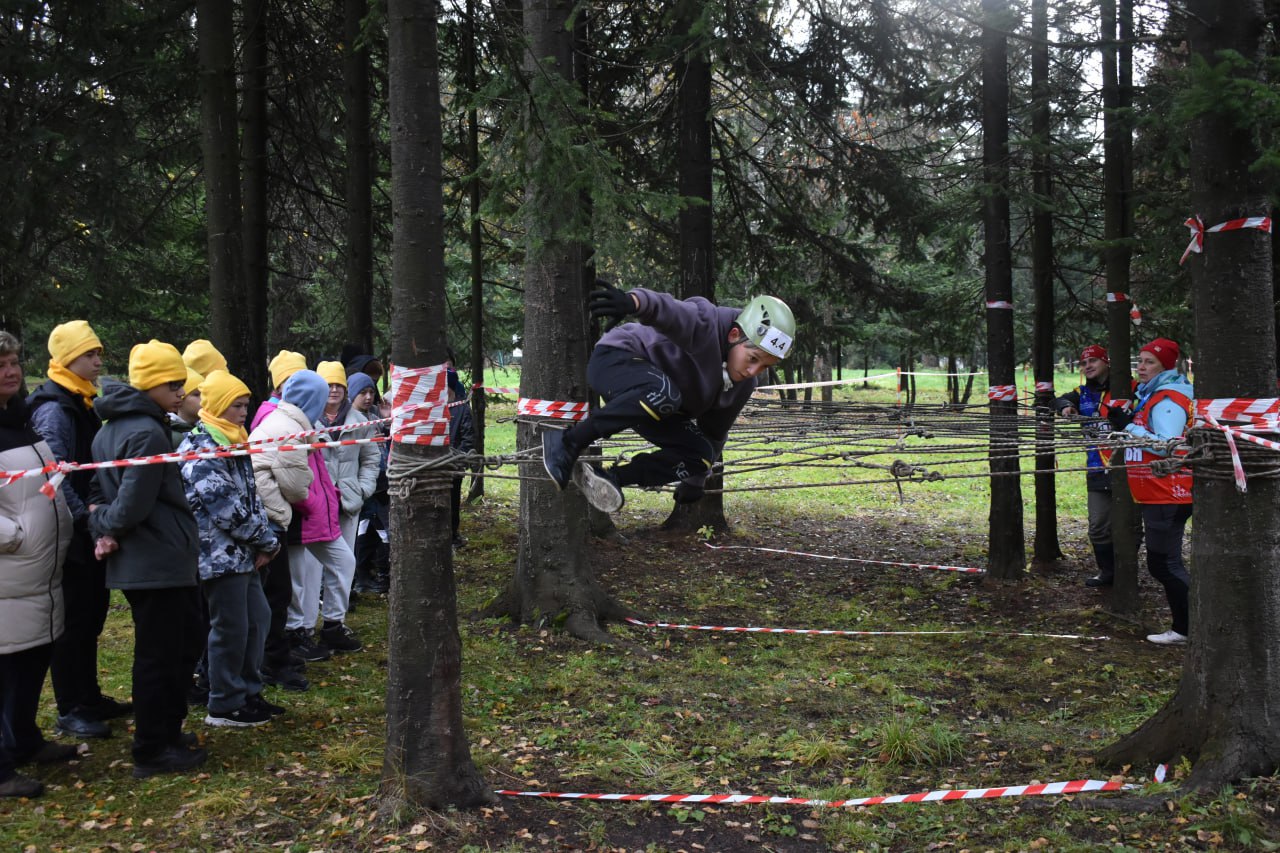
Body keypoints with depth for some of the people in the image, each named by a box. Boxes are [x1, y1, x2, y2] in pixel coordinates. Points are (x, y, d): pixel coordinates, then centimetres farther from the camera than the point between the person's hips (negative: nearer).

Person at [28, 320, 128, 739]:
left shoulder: (84, 404, 15)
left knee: (91, 616, 16)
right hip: (71, 535, -9)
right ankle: (69, 711, 6)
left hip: (89, 533, 9)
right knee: (72, 622, -3)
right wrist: (83, 516, -25)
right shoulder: (54, 409, -16)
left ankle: (89, 698, 27)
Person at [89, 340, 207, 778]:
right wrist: (107, 526, -4)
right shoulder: (148, 434, -19)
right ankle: (152, 751, 10)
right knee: (160, 656, 0)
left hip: (139, 562, 10)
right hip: (159, 563, -10)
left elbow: (100, 489, 16)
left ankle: (165, 732, 30)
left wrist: (101, 528, 0)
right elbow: (133, 506, -23)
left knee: (181, 646, 20)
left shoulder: (109, 429, 14)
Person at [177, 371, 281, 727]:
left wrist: (265, 540, 0)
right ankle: (224, 706, 12)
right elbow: (225, 506, -21)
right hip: (221, 554, -9)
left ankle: (248, 693, 26)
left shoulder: (233, 442, 14)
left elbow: (251, 496, 14)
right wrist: (267, 541, -12)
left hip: (243, 553, 9)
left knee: (258, 618, 14)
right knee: (231, 629, -1)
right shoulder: (201, 448, -16)